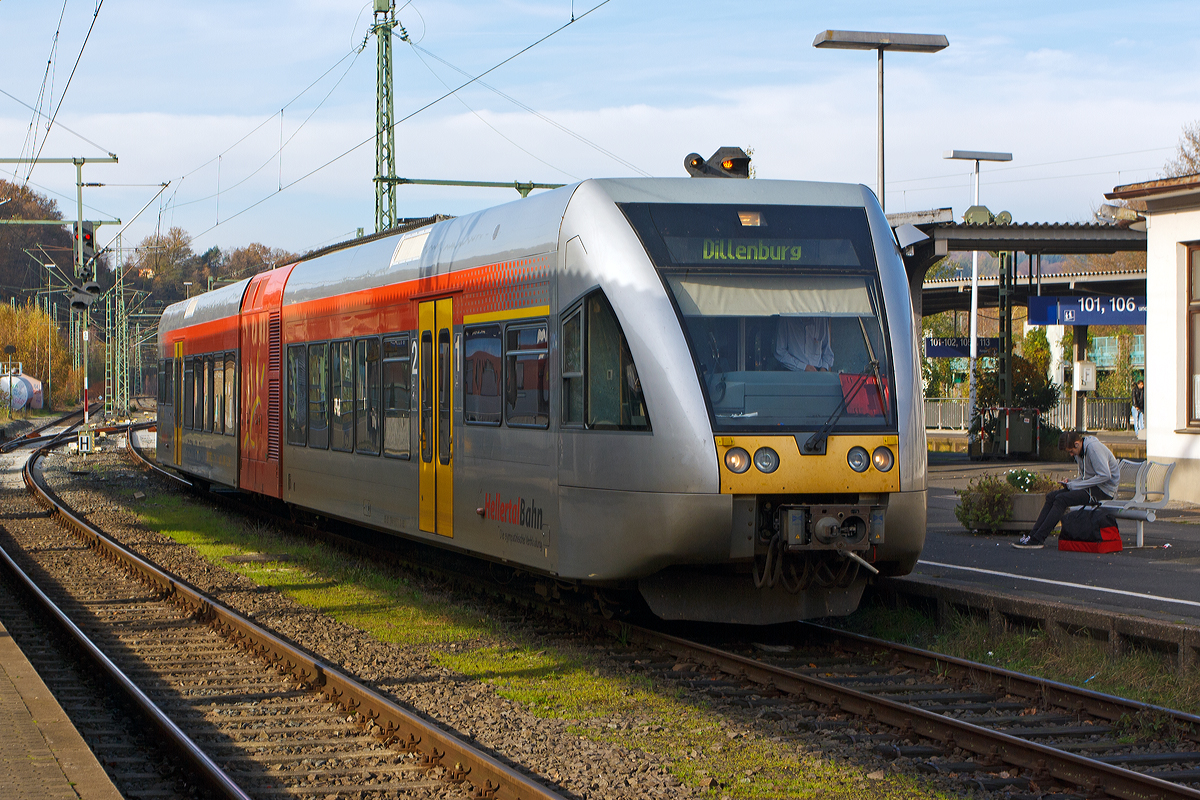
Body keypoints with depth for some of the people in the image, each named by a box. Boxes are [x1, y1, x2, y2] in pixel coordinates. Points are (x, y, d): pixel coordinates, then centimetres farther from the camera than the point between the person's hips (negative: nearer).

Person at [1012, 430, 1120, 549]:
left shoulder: (1093, 448, -17)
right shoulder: (1081, 451, 12)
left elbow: (1105, 476, -23)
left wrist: (1075, 485, -19)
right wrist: (1071, 483, -2)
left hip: (1103, 490, -9)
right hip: (1091, 487, 9)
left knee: (1061, 499, -22)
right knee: (1051, 497, -2)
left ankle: (1037, 539, -23)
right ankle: (1034, 534, -8)